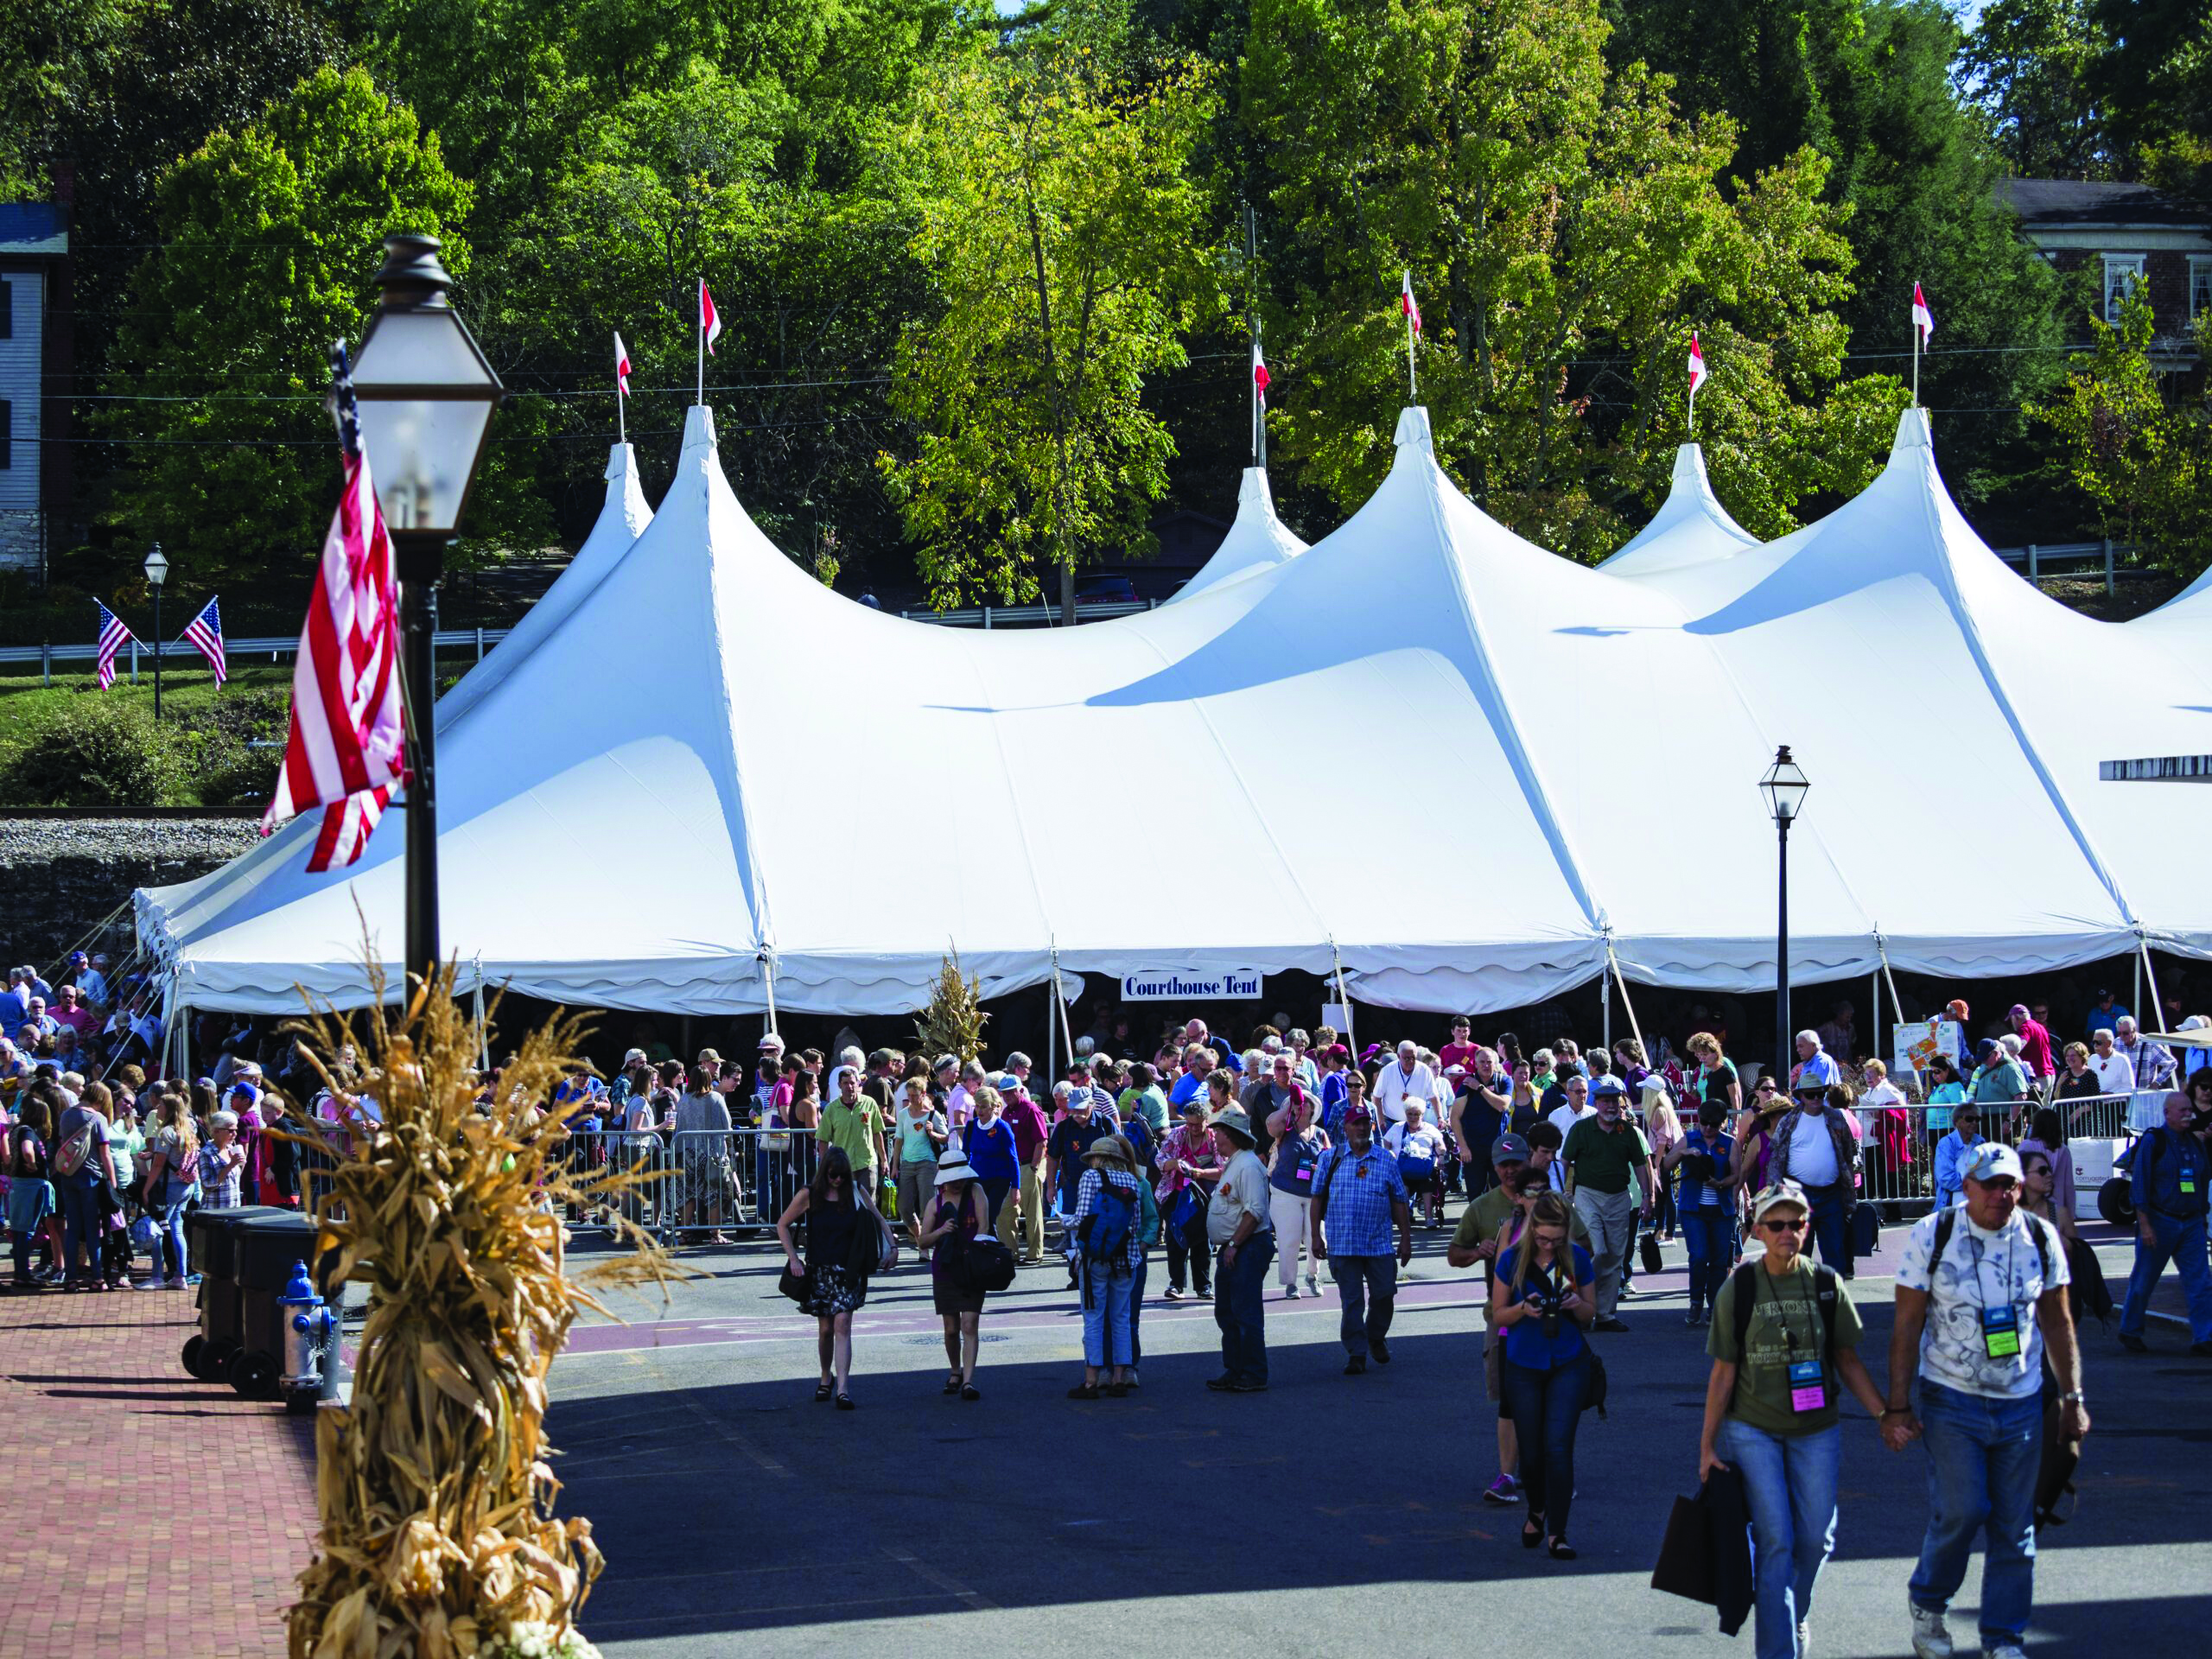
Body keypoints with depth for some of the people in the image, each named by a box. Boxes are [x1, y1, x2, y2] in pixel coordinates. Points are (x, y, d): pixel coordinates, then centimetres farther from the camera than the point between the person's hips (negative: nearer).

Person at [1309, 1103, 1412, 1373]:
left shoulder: (1386, 1160, 6)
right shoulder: (1331, 1158, 4)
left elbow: (1399, 1202, 8)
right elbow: (1318, 1198, 6)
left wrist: (1406, 1238, 5)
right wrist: (1316, 1236, 1)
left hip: (1380, 1245, 1)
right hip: (1342, 1246, -1)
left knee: (1384, 1295, 4)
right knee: (1351, 1300, 0)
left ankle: (1376, 1339, 29)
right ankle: (1356, 1353, 7)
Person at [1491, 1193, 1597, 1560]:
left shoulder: (1577, 1258, -2)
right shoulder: (1513, 1259, -5)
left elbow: (1590, 1315, 7)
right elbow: (1498, 1315, 1)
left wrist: (1577, 1304, -16)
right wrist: (1523, 1309, -19)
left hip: (1568, 1364, 0)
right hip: (1524, 1365, 0)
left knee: (1559, 1447, -11)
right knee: (1531, 1450, 7)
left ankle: (1556, 1533, -6)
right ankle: (1536, 1511, 36)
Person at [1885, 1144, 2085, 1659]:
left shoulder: (2041, 1239, 1)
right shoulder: (1932, 1236, -7)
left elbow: (2058, 1322, 11)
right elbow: (1906, 1326, -4)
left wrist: (2072, 1398, 9)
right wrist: (1897, 1405, -7)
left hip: (2022, 1402, 3)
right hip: (1951, 1400, -3)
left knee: (2015, 1526, 3)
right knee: (1961, 1510, -11)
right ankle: (1927, 1604, 16)